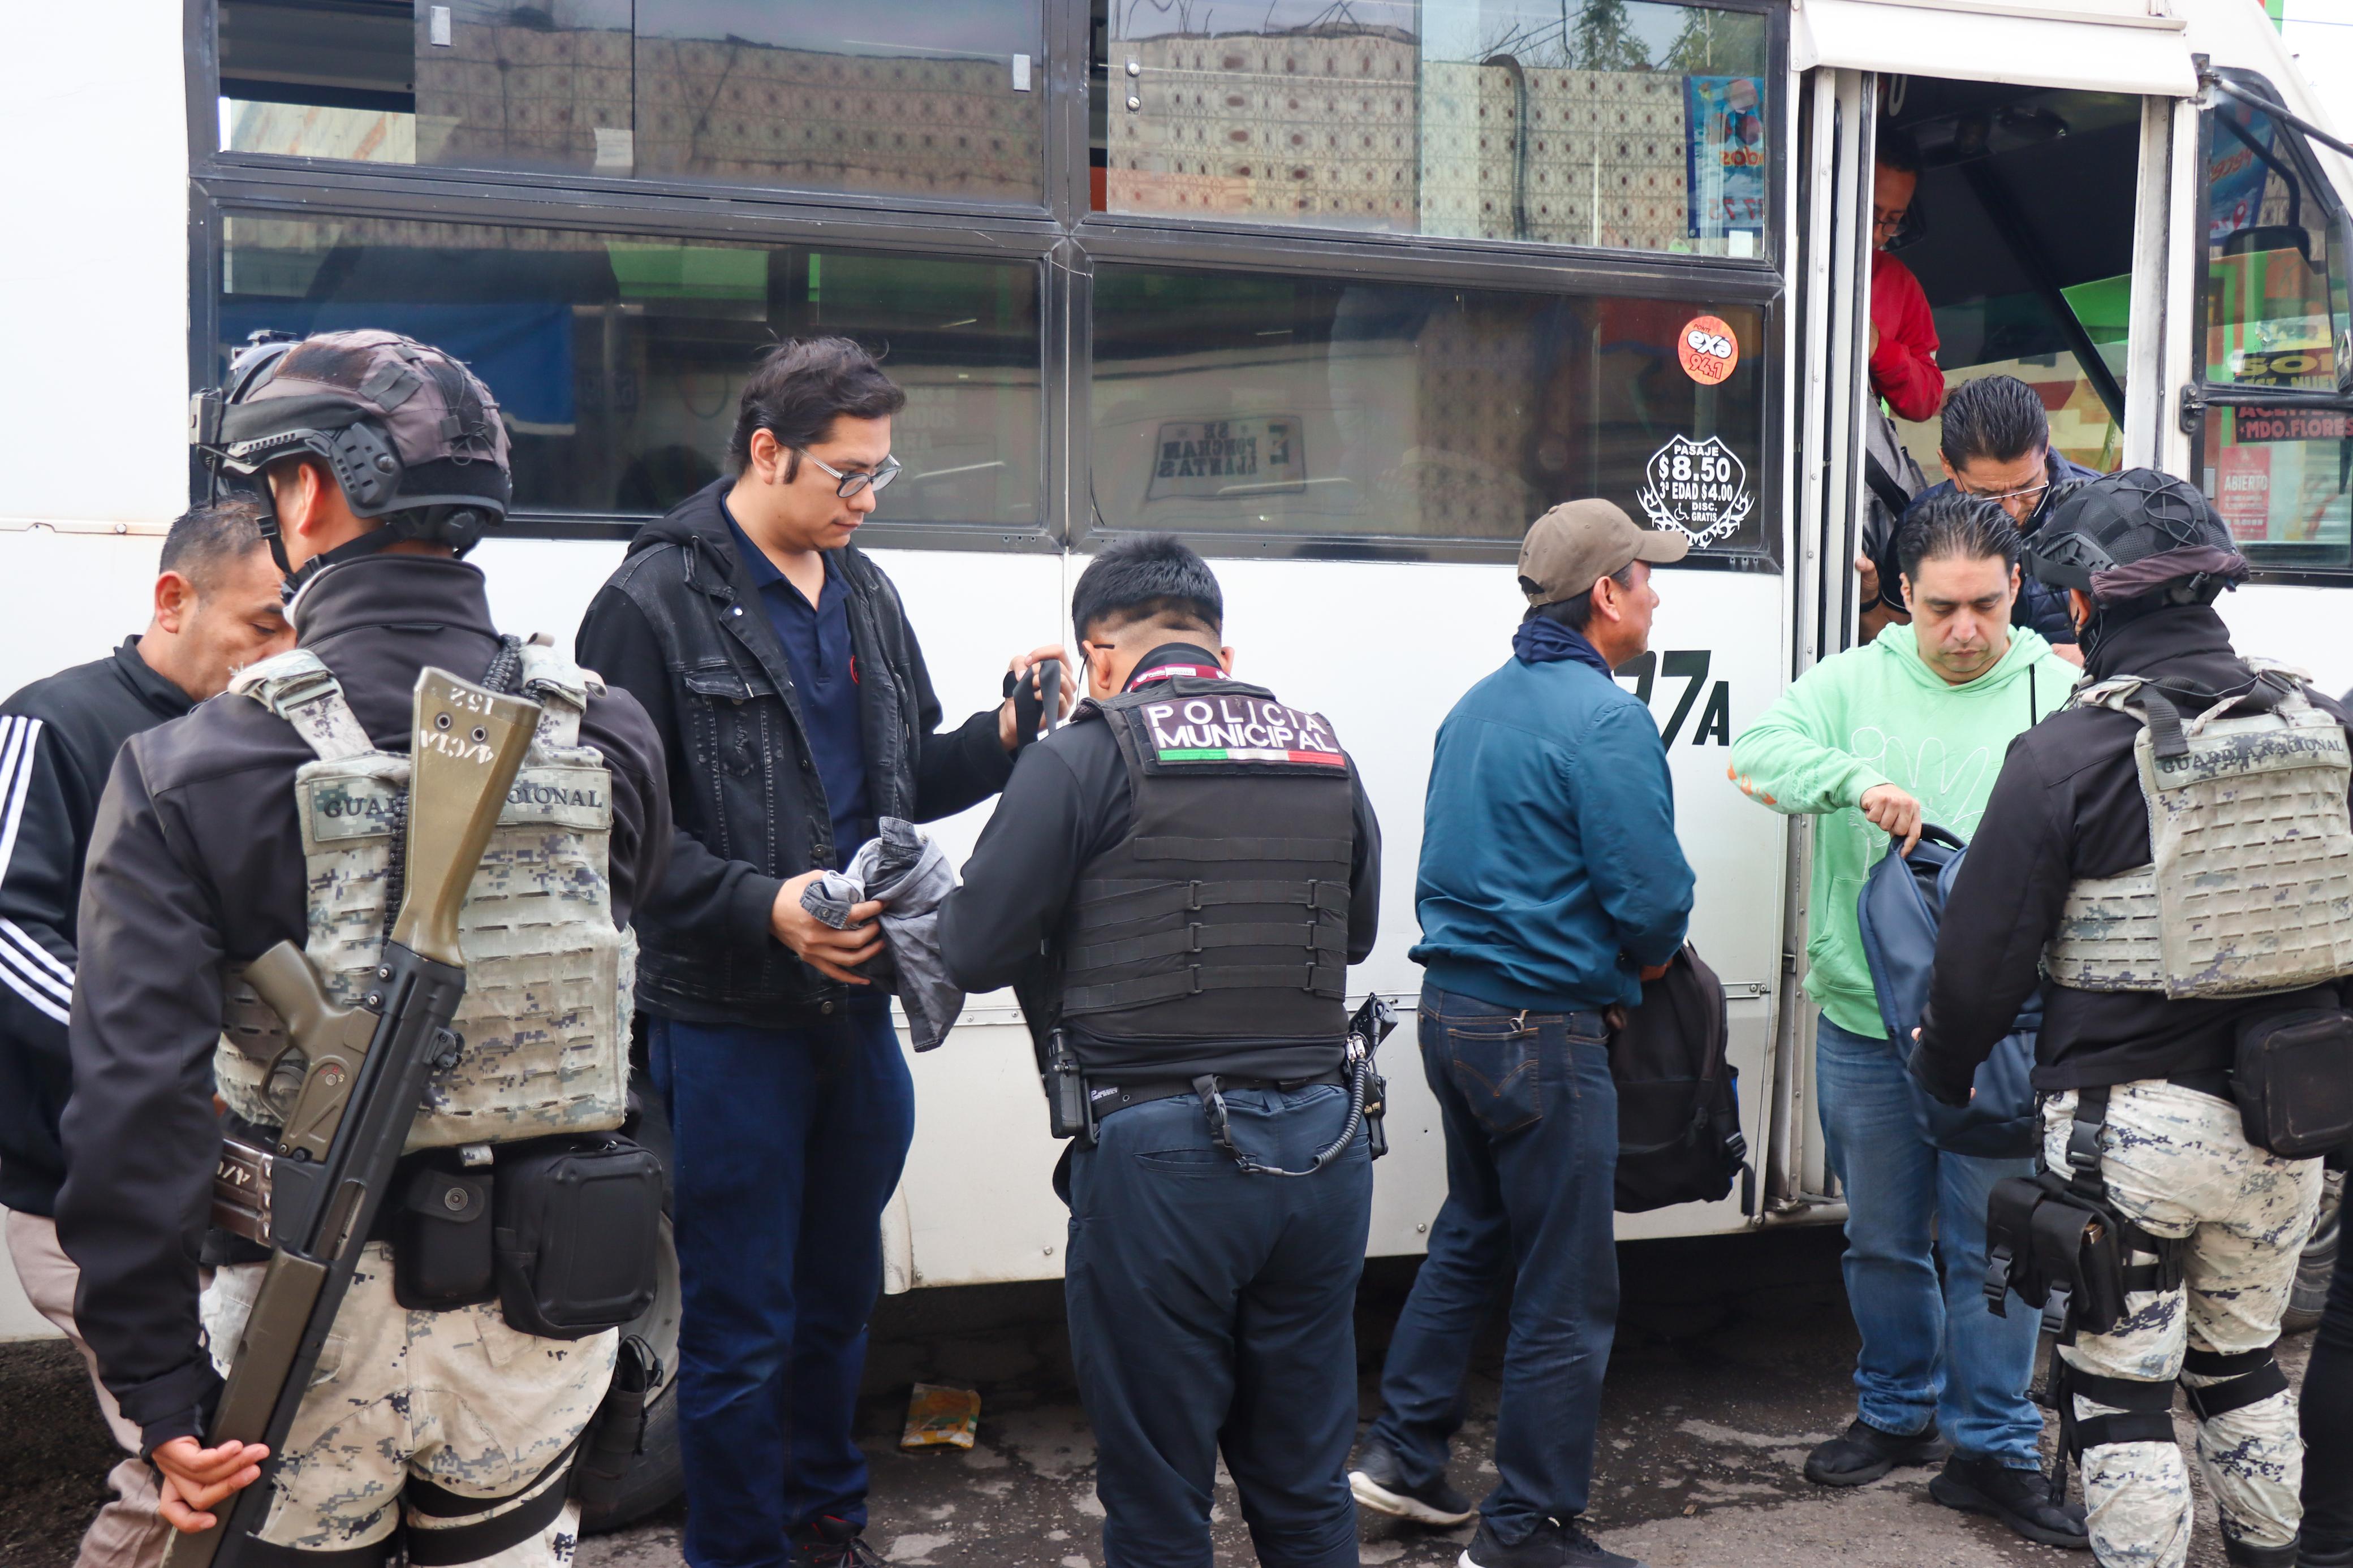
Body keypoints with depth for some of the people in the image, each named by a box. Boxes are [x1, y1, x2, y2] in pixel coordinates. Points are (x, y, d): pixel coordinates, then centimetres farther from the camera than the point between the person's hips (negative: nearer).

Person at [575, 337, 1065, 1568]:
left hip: (858, 1005, 7)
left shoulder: (866, 596, 12)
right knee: (740, 1329, 5)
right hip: (727, 1019, -7)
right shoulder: (658, 600, -11)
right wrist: (760, 904, -22)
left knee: (840, 1297, 21)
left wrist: (1001, 738, -2)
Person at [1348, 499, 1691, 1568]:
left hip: (1452, 1004, 9)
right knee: (1566, 1291, 3)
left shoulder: (1477, 706, 10)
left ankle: (1403, 1455, 30)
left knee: (1473, 1234, 24)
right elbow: (1655, 895, -20)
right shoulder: (1605, 720, -17)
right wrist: (1646, 959, 3)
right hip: (1544, 1029, -9)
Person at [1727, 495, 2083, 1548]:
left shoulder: (2059, 695, 1)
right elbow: (1757, 750, -10)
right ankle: (1897, 1413, 36)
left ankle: (1993, 1450, 22)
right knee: (1883, 1240, 16)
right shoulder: (1853, 684, 3)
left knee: (1991, 1246, 6)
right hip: (1866, 1025, 2)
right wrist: (1855, 780, -26)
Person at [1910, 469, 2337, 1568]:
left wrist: (1945, 1066, 6)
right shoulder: (2320, 726, 2)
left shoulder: (2068, 751, -15)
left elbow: (1987, 948, -10)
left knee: (2118, 1392, 7)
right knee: (2240, 1363, 24)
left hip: (2128, 1131, -6)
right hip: (2282, 1123, 6)